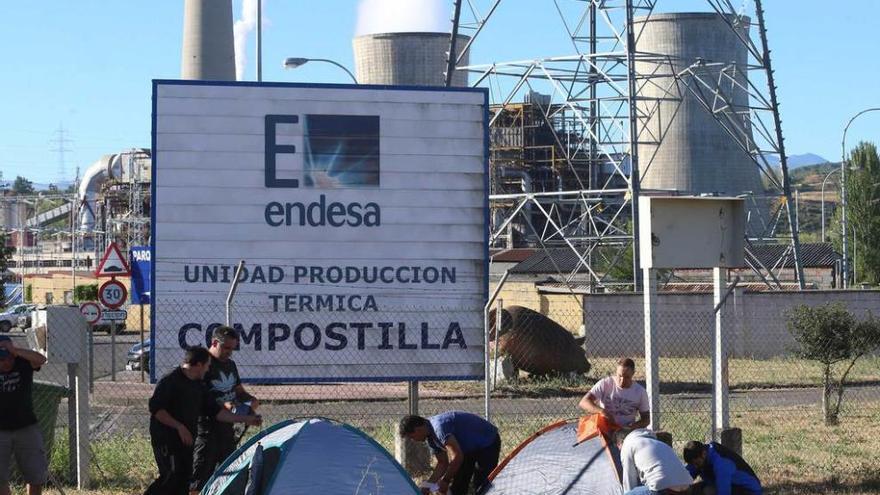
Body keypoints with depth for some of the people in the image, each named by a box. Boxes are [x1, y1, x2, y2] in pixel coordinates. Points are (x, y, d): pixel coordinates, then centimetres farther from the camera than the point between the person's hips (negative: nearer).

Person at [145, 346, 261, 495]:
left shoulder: (198, 386, 14)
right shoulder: (169, 381, -12)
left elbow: (215, 411, 17)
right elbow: (155, 409, -17)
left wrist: (245, 419, 13)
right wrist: (179, 427, -20)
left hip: (185, 441, 9)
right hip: (165, 439, -9)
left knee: (184, 478, 6)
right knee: (173, 476, -17)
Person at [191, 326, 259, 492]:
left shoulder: (230, 365, 13)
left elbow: (239, 391, 23)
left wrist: (250, 400, 1)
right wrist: (222, 405, -28)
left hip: (226, 427, 8)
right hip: (206, 427, -8)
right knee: (201, 477, -8)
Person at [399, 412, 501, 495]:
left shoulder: (439, 427, -32)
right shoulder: (431, 437, 0)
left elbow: (457, 457, -37)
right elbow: (443, 463, 8)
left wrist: (445, 481, -26)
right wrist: (428, 485, -3)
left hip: (488, 443, -10)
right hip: (470, 448, 10)